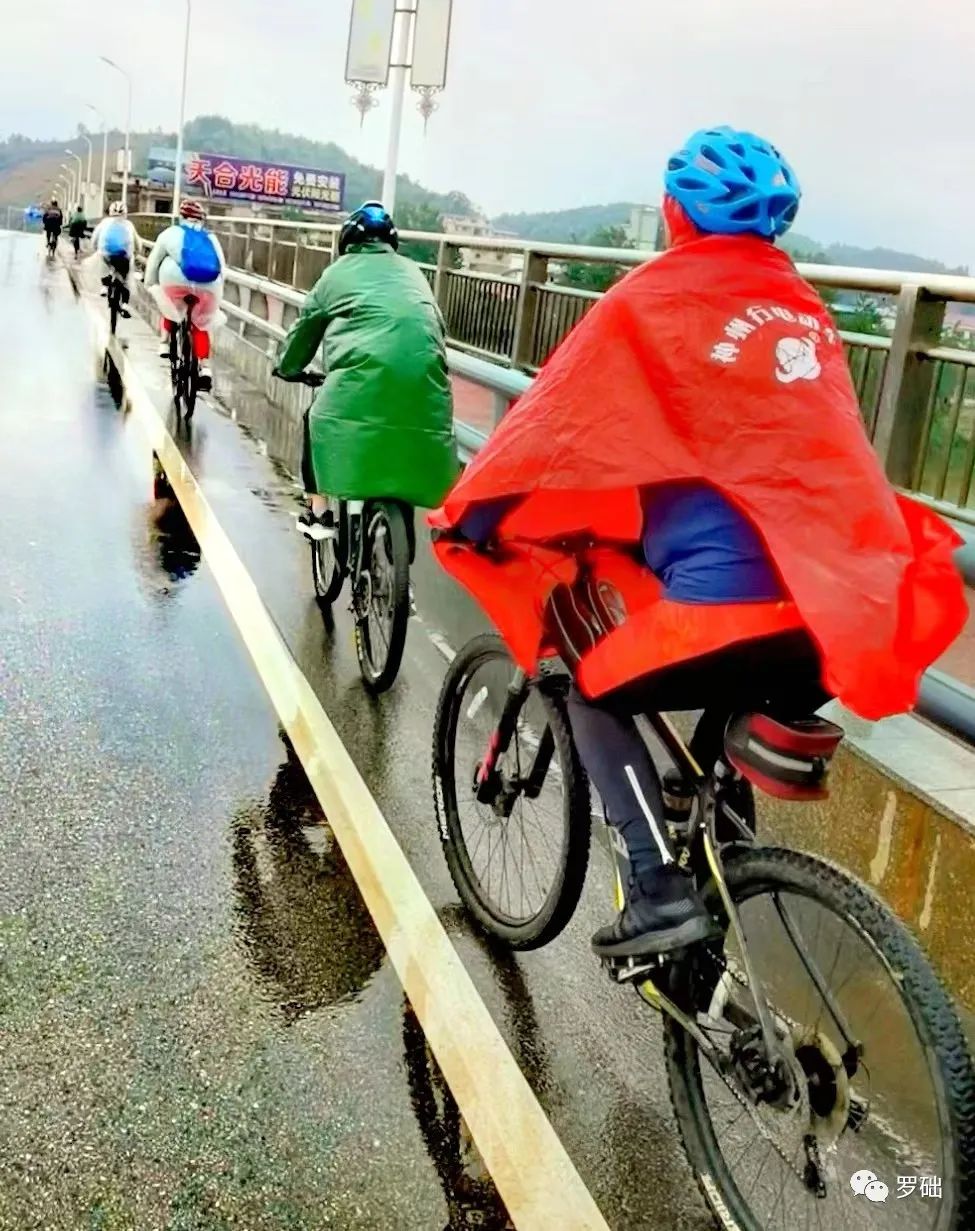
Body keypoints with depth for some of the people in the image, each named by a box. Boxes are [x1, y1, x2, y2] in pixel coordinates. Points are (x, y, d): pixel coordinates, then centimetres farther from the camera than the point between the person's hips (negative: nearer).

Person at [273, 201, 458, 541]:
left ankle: (317, 513, 23)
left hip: (363, 378, -2)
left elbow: (303, 331, 29)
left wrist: (286, 367, 48)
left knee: (317, 420, 25)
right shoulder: (412, 273, 27)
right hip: (425, 391, 2)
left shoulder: (338, 272, 20)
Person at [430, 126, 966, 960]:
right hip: (841, 606, 6)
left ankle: (661, 890, 4)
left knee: (595, 694, 17)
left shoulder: (653, 302, 1)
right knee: (732, 719, 31)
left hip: (728, 591, -6)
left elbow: (554, 420, 6)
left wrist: (469, 514, 19)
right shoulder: (806, 311, 17)